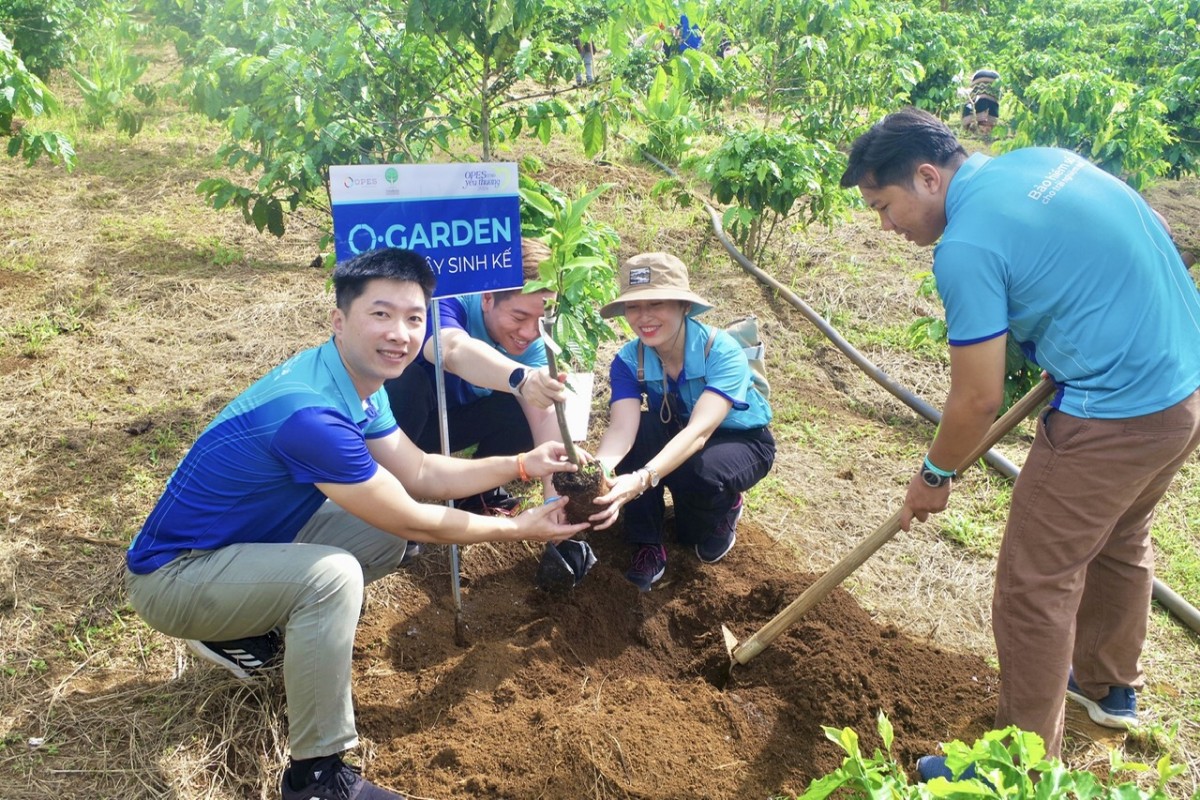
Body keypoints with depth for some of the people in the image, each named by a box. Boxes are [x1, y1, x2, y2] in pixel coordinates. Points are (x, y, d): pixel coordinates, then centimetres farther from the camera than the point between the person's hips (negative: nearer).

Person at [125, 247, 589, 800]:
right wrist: (519, 529, -11)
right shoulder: (311, 412, -33)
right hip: (171, 576, -9)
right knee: (332, 576, -32)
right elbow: (415, 522, -24)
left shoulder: (356, 383, -4)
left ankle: (248, 631, 17)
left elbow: (420, 473, 5)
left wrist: (524, 463, -3)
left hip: (248, 540, 9)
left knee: (386, 535, 4)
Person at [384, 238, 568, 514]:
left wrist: (555, 496, -38)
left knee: (525, 411, -19)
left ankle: (478, 491, 5)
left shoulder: (528, 340, -15)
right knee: (408, 378, -35)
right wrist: (520, 378, -76)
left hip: (453, 419, 4)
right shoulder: (448, 304, -32)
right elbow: (455, 351, -56)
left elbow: (544, 415, -26)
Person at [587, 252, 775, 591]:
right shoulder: (628, 361, -19)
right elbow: (621, 429, -33)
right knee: (638, 432, -30)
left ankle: (725, 511, 0)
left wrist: (642, 480, -62)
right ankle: (647, 545, -14)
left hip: (741, 441, -3)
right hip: (675, 437, 4)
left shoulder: (722, 351, -32)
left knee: (700, 474, -37)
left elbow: (699, 431, -45)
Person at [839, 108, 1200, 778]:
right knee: (1121, 541, 28)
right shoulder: (1044, 159, 6)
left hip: (1115, 416, -10)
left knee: (1035, 587, 3)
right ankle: (1110, 686, 50)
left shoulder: (966, 246, -20)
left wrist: (935, 476, 2)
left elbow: (979, 400, -15)